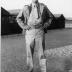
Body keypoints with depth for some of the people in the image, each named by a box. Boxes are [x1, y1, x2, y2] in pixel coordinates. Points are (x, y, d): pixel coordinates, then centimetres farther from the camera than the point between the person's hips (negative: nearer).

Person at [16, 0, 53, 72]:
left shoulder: (43, 7, 5)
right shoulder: (26, 8, 4)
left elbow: (50, 17, 18)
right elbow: (18, 18, 15)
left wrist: (45, 25, 4)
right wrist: (24, 26, 2)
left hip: (39, 31, 0)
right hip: (29, 32, 1)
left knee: (41, 51, 0)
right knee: (29, 52, 5)